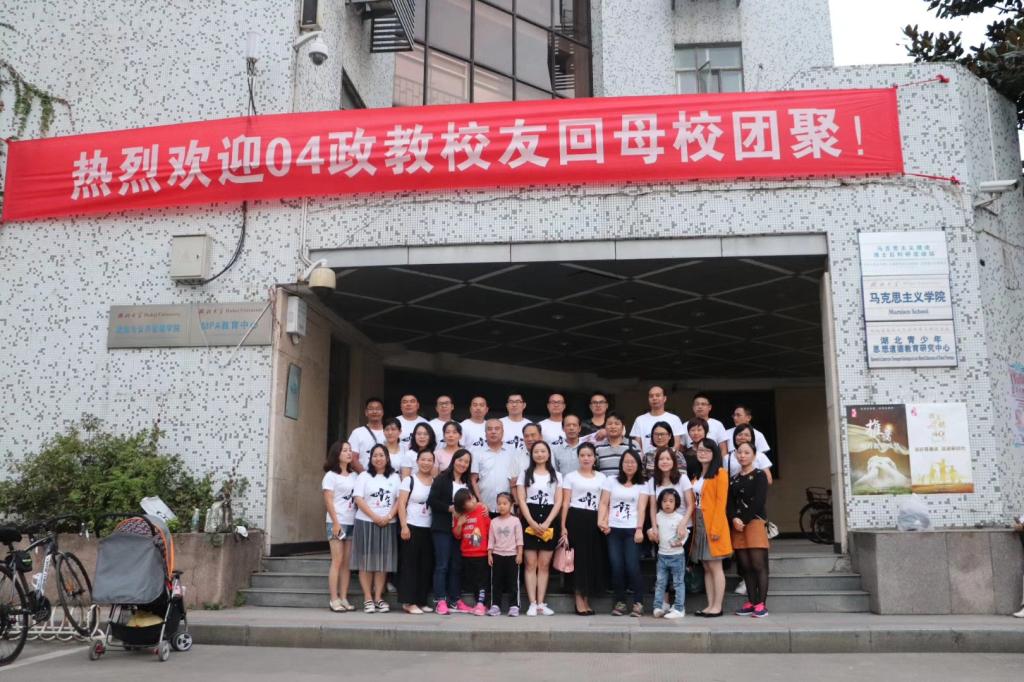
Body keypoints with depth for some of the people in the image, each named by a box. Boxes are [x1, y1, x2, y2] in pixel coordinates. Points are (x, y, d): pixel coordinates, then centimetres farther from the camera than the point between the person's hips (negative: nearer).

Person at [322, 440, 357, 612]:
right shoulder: (331, 475, -2)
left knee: (347, 563, 4)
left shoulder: (354, 475, 13)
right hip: (337, 522, -5)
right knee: (337, 561, -6)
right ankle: (334, 599, -3)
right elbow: (329, 501, -8)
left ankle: (344, 598, 7)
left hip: (352, 523, 5)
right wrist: (336, 523, -13)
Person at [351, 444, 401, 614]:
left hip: (388, 524, 2)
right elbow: (359, 499, -6)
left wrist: (389, 516, -11)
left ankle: (378, 598, 9)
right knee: (366, 562, -2)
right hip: (366, 523, -2)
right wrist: (375, 517, -14)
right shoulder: (364, 476, 3)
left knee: (383, 562, 3)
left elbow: (399, 499, 5)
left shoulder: (394, 477, 12)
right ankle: (368, 599, 2)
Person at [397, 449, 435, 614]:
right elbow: (401, 504, -5)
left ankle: (422, 601, 15)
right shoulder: (409, 480, 0)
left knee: (427, 565, 6)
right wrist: (404, 526, -14)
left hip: (430, 529, 4)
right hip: (412, 527, -4)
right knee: (410, 564, -1)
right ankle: (409, 602, 2)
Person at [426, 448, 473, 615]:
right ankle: (440, 601, -3)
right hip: (442, 528, -6)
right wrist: (449, 508, -16)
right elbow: (431, 500, -10)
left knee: (457, 565, 8)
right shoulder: (442, 479, -4)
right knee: (442, 565, -5)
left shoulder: (467, 483, 16)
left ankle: (455, 599, 15)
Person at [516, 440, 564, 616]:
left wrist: (547, 523, -11)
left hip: (549, 521, 1)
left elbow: (558, 502, 3)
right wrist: (532, 522, -13)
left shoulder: (556, 476, 10)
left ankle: (541, 603, 4)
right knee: (531, 564, -4)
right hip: (529, 520, -1)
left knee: (544, 565, 2)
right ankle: (532, 604, -3)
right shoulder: (525, 474, 8)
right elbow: (521, 500, 0)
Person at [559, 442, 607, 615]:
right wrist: (563, 526, -7)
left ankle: (586, 599, 12)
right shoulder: (570, 476, 5)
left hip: (594, 520, 3)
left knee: (593, 558, 2)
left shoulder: (602, 477, 13)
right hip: (576, 519, -3)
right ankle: (579, 600, 3)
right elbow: (565, 502, 0)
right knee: (579, 557, -3)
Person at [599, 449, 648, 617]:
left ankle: (638, 603, -1)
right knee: (616, 566, -4)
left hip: (632, 530, -1)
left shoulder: (642, 485, 9)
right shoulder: (611, 480, 10)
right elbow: (604, 504, 6)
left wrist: (639, 529, -11)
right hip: (613, 529, 1)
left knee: (632, 566, -11)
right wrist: (601, 521, -9)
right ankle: (620, 602, 7)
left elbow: (641, 508, 0)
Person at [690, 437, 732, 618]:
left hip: (713, 525, -7)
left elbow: (721, 502, -12)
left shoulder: (720, 473, -5)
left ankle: (717, 607, 1)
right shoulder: (697, 475, 17)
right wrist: (694, 525, 4)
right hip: (699, 525, 7)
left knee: (715, 567, -3)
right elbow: (694, 502, 12)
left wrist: (716, 528, -18)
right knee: (707, 568, 9)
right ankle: (710, 605, 13)